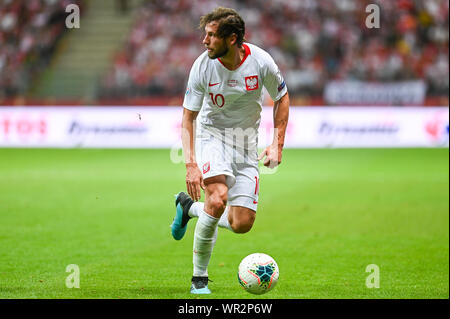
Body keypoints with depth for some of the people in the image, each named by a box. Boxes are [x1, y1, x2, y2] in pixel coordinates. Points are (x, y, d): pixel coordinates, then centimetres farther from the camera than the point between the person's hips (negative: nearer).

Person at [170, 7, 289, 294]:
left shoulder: (261, 62, -15)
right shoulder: (203, 66, -17)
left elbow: (282, 98, 4)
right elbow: (188, 118, -9)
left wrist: (277, 145, -2)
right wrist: (191, 164, -21)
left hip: (246, 142, 2)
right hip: (212, 134, -2)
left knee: (242, 224, -6)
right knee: (218, 198, -30)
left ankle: (189, 206, 23)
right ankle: (199, 277, -15)